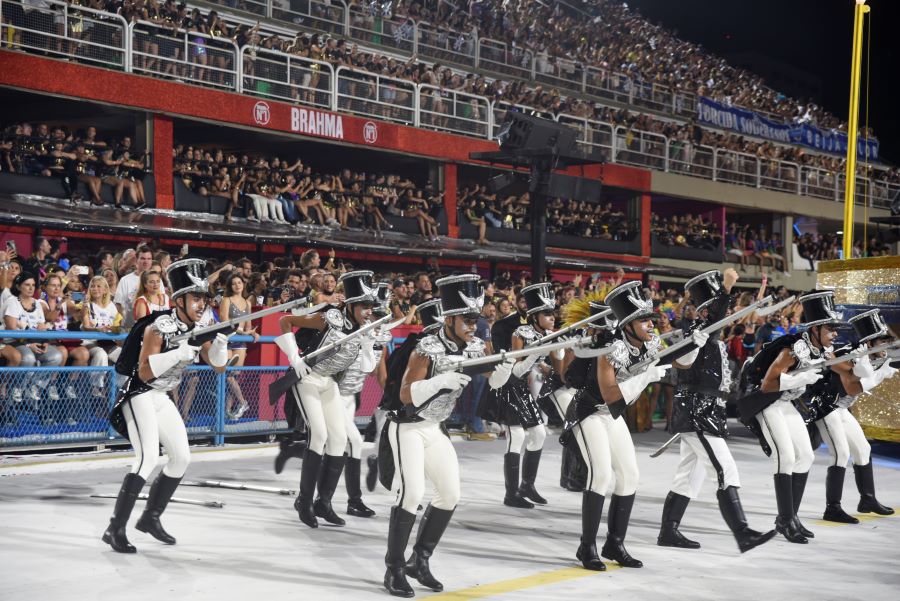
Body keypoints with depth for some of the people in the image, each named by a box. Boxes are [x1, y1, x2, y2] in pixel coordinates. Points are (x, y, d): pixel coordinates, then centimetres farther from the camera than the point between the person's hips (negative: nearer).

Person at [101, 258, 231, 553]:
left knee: (182, 457, 9)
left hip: (163, 398, 8)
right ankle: (115, 529, -17)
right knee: (148, 457, -22)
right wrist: (179, 353, -35)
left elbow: (219, 367, 1)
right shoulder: (159, 327, -21)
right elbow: (145, 372, -26)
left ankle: (150, 518, 26)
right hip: (139, 395, -8)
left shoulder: (198, 329, 0)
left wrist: (220, 346, -20)